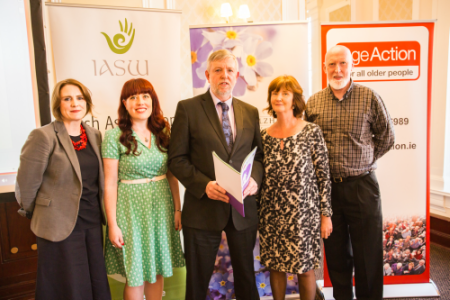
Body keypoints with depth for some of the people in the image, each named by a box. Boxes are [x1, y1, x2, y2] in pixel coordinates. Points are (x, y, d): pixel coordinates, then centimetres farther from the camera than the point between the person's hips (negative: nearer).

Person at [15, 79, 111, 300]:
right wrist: (32, 213, 2)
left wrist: (101, 212, 10)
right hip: (60, 225, -5)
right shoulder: (43, 136, -12)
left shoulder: (95, 135, 6)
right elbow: (26, 182, -9)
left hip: (93, 221, 5)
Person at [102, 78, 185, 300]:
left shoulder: (163, 132, 4)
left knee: (157, 272, 14)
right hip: (132, 208, -3)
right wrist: (112, 224, -8)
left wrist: (177, 209, 3)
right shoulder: (114, 136, -8)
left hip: (161, 206, 4)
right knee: (136, 276, 8)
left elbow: (171, 175, 6)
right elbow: (110, 183, -8)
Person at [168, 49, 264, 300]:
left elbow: (259, 155, 11)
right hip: (203, 207, -3)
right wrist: (204, 184, -20)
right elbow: (177, 158, -6)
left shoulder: (251, 112, 8)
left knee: (246, 276, 18)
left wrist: (255, 178, -10)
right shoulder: (188, 108, -4)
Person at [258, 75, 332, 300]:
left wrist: (326, 214, -6)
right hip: (272, 214, 3)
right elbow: (259, 176, 8)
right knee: (275, 266, 14)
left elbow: (323, 176, -5)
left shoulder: (311, 132, -6)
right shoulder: (264, 136, 3)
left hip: (304, 213, -3)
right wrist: (258, 214, 7)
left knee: (305, 269, 9)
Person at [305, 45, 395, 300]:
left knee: (368, 252, 6)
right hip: (326, 186, 2)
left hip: (362, 185, -2)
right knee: (336, 251, 14)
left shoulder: (369, 97, -1)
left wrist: (364, 160, 3)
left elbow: (387, 136, 7)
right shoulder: (313, 102, 5)